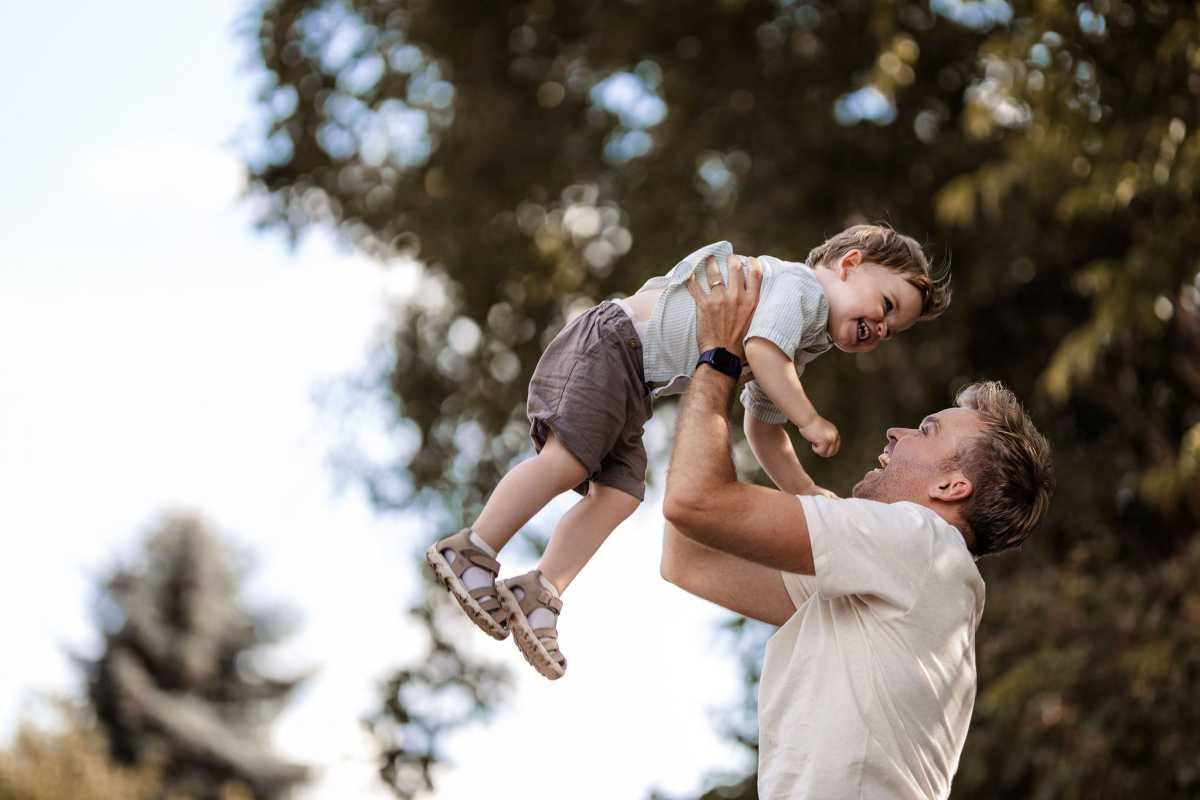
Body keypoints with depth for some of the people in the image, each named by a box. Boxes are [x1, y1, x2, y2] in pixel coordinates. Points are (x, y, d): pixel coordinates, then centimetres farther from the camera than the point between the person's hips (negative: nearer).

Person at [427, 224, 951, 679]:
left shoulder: (794, 355, 21)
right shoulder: (803, 287, -10)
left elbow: (762, 428, 31)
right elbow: (762, 350, -26)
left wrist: (803, 489, 25)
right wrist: (810, 421, -21)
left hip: (634, 385, 10)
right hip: (609, 345, -10)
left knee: (618, 494, -2)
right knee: (568, 459, -20)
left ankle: (539, 595, -4)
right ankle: (471, 551, -13)